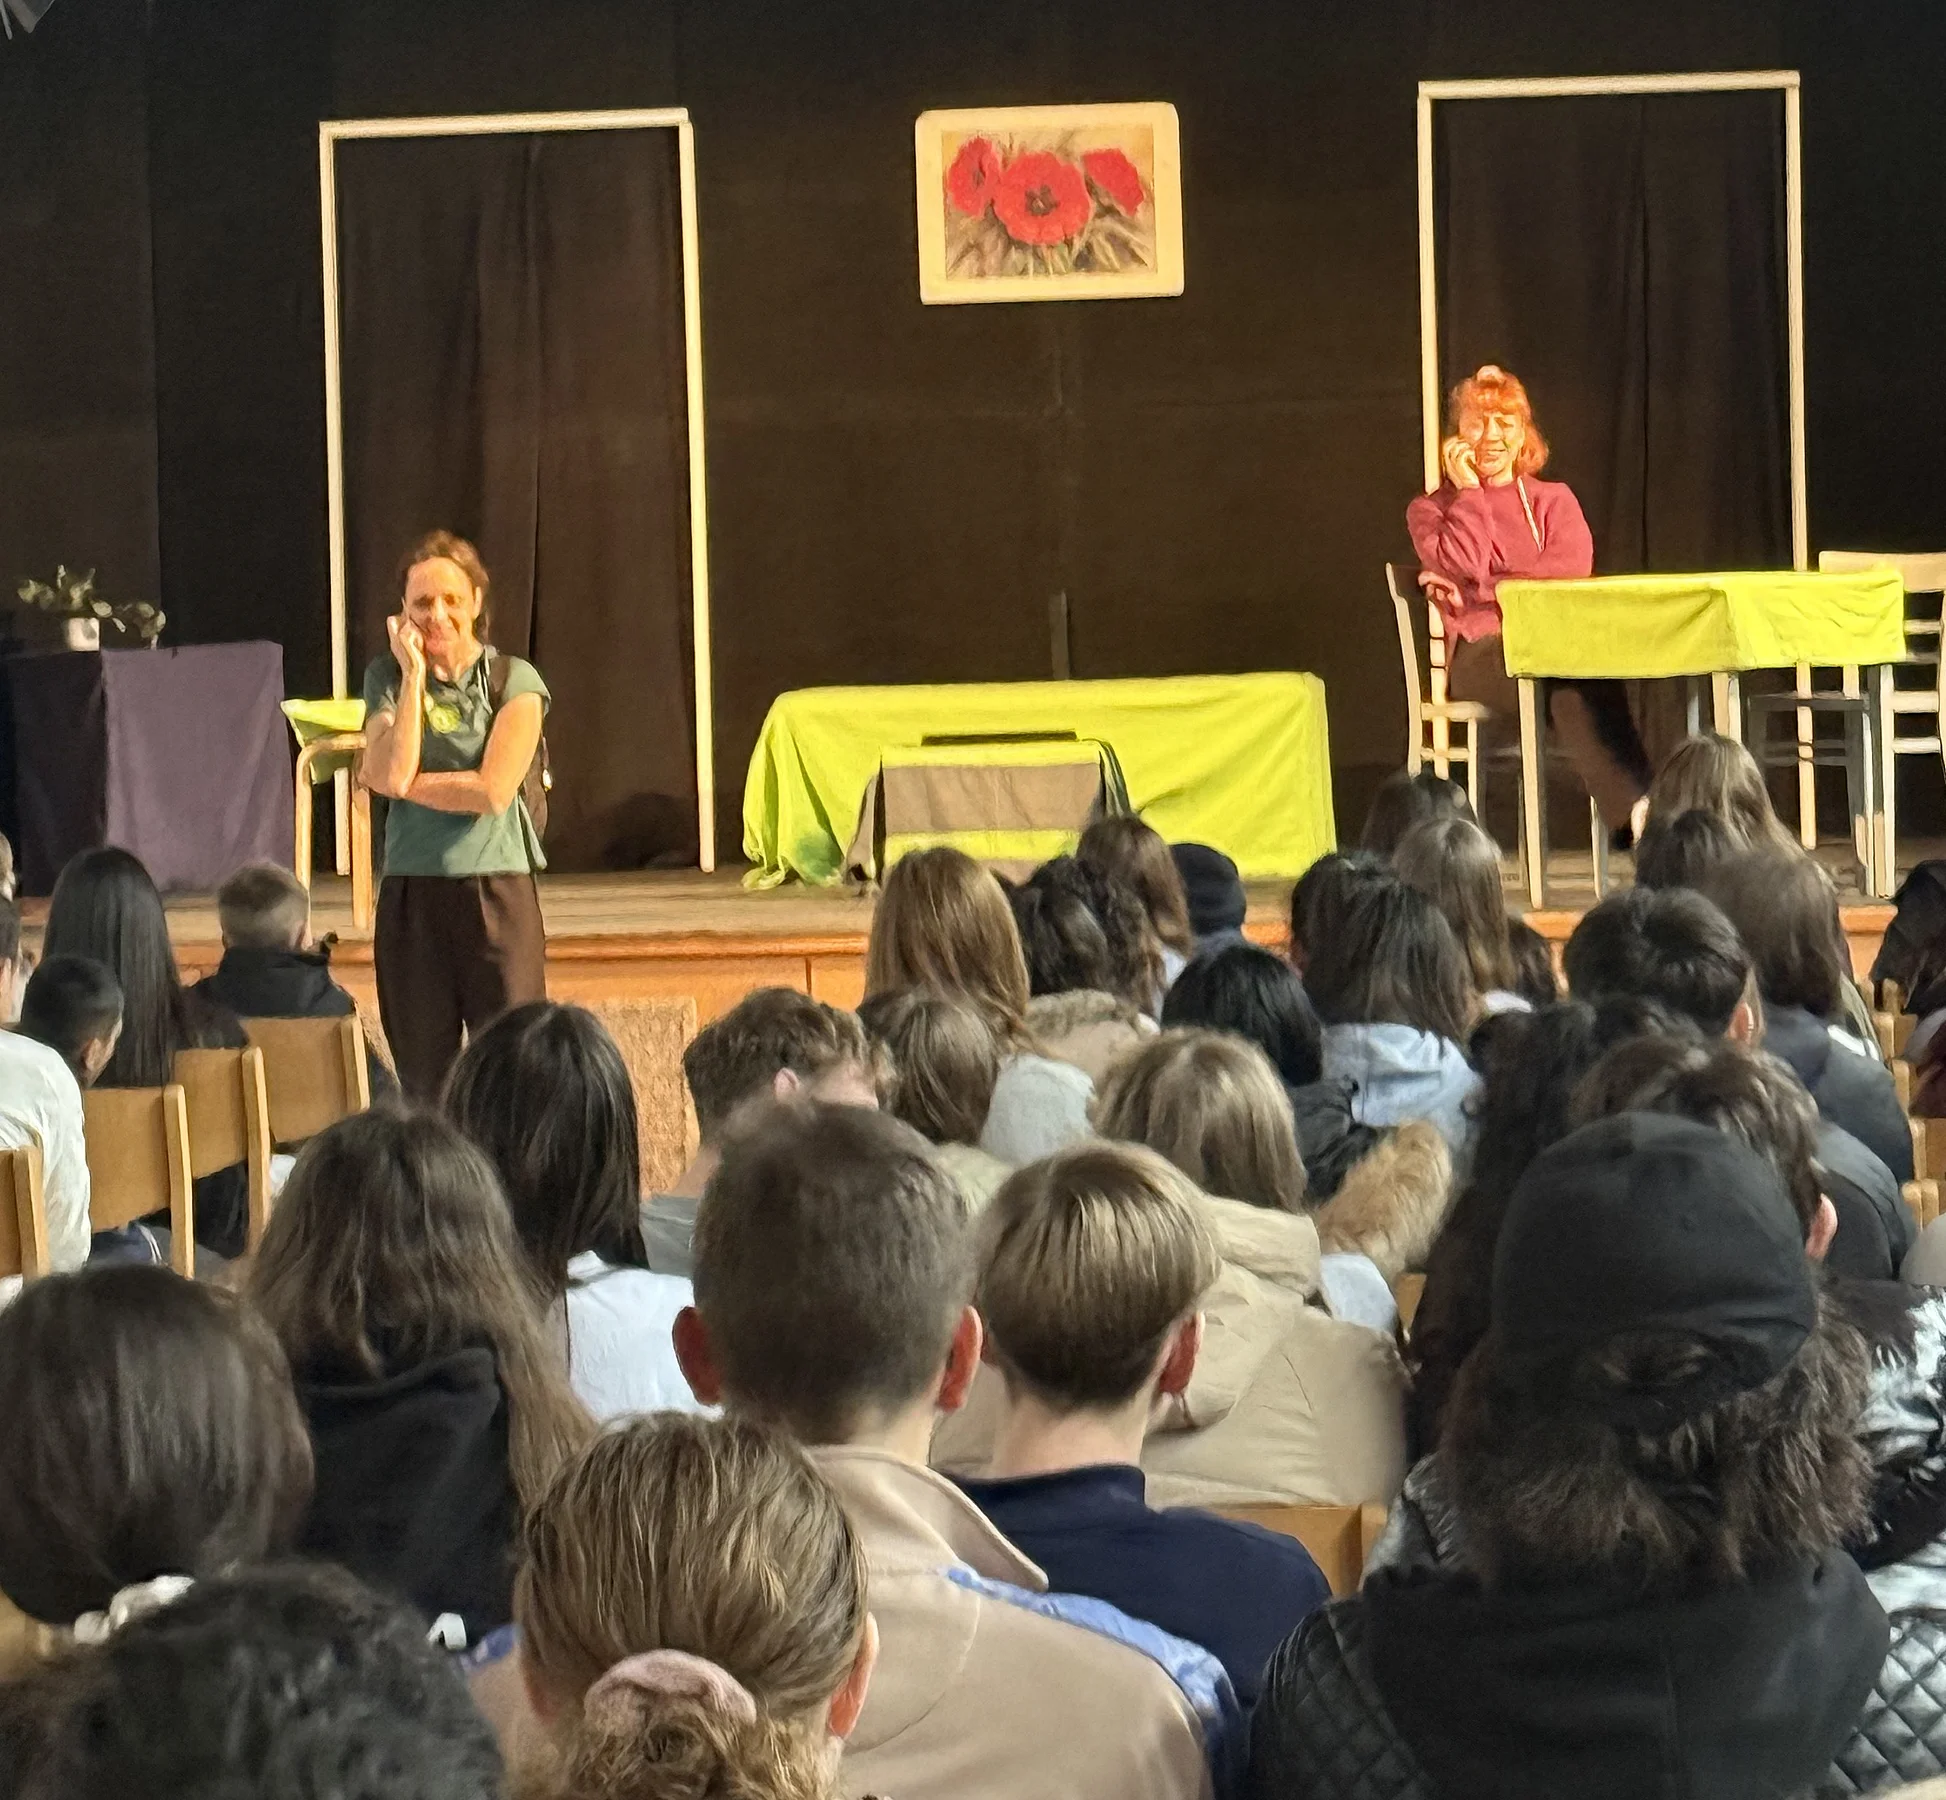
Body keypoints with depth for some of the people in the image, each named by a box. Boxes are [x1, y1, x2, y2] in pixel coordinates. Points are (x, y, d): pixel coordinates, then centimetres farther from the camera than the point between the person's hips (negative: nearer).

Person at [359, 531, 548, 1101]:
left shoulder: (514, 681, 0)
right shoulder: (388, 677, 7)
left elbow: (493, 791, -12)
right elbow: (393, 773, -9)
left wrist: (397, 780, -5)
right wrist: (414, 675, -7)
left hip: (495, 889, -2)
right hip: (411, 895, 2)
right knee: (424, 1080, 6)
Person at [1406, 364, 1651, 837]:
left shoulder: (1553, 499, 25)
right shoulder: (1430, 509, 20)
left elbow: (1572, 567, 2)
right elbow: (1463, 565, -4)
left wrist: (1481, 589, -3)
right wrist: (1468, 490, 6)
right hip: (1480, 652, -2)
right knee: (1576, 673, -38)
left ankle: (1636, 815, -51)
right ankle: (1638, 810, -51)